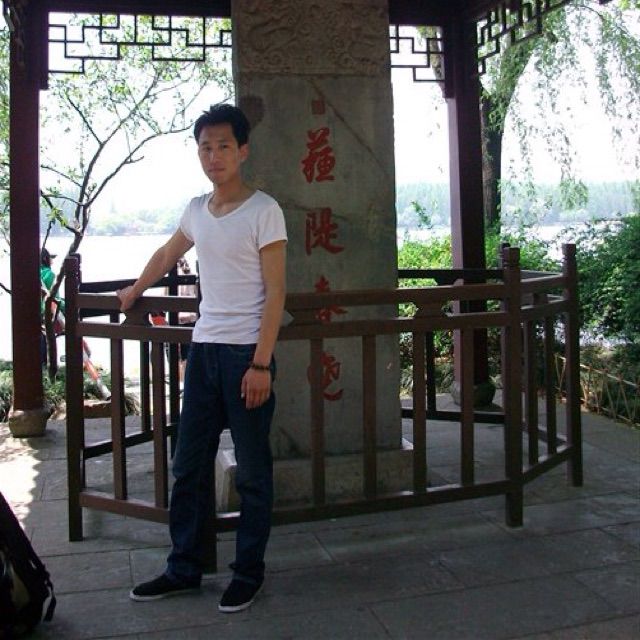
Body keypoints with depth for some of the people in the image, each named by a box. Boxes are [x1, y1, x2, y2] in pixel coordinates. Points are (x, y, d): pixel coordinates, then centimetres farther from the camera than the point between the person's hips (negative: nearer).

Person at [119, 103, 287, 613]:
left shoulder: (263, 211, -8)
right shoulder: (196, 210, 10)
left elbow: (275, 293, -12)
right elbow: (167, 255, 30)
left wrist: (260, 364, -17)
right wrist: (135, 291, 43)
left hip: (246, 354, -6)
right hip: (203, 349, 6)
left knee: (252, 471, 4)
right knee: (189, 466, 11)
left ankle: (249, 572, 18)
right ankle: (184, 568, 23)